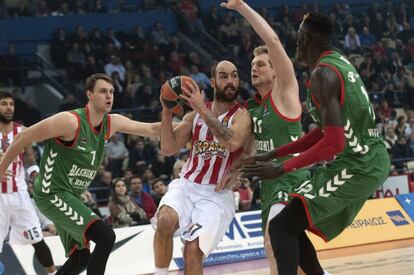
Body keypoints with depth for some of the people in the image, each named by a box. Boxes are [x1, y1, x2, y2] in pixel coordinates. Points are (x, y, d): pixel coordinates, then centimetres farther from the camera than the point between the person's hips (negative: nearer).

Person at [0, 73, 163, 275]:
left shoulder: (112, 123, 2)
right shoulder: (70, 121, -21)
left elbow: (151, 130, 6)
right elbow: (23, 138, -15)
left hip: (70, 197, 9)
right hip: (53, 195, -9)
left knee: (80, 258, 17)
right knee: (105, 237, -21)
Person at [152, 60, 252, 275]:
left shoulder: (242, 116, -3)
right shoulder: (195, 115, 10)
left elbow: (233, 142, -26)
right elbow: (168, 149, 2)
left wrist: (202, 109, -28)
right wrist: (166, 110, -10)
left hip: (217, 195, -3)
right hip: (186, 186, 3)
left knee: (193, 251, -16)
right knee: (165, 220, -30)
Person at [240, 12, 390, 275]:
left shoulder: (323, 75, -18)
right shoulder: (338, 63, 12)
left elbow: (334, 143, -25)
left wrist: (280, 169, -19)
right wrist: (274, 154, 17)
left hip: (356, 167, -9)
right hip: (373, 161, 9)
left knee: (281, 228, -10)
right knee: (293, 226, 16)